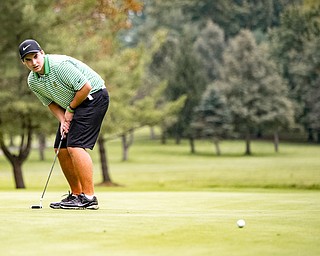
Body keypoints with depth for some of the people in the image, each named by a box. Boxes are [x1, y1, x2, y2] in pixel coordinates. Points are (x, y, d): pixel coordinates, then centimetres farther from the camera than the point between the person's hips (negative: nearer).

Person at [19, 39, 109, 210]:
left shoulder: (60, 65, -27)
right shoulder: (32, 81, 0)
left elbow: (85, 87, -25)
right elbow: (51, 102, 11)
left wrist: (70, 109, -13)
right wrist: (62, 120, -6)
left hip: (93, 97, -9)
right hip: (71, 107, 9)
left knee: (75, 146, -20)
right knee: (61, 149, 5)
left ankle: (89, 197, -20)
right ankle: (76, 194, 16)